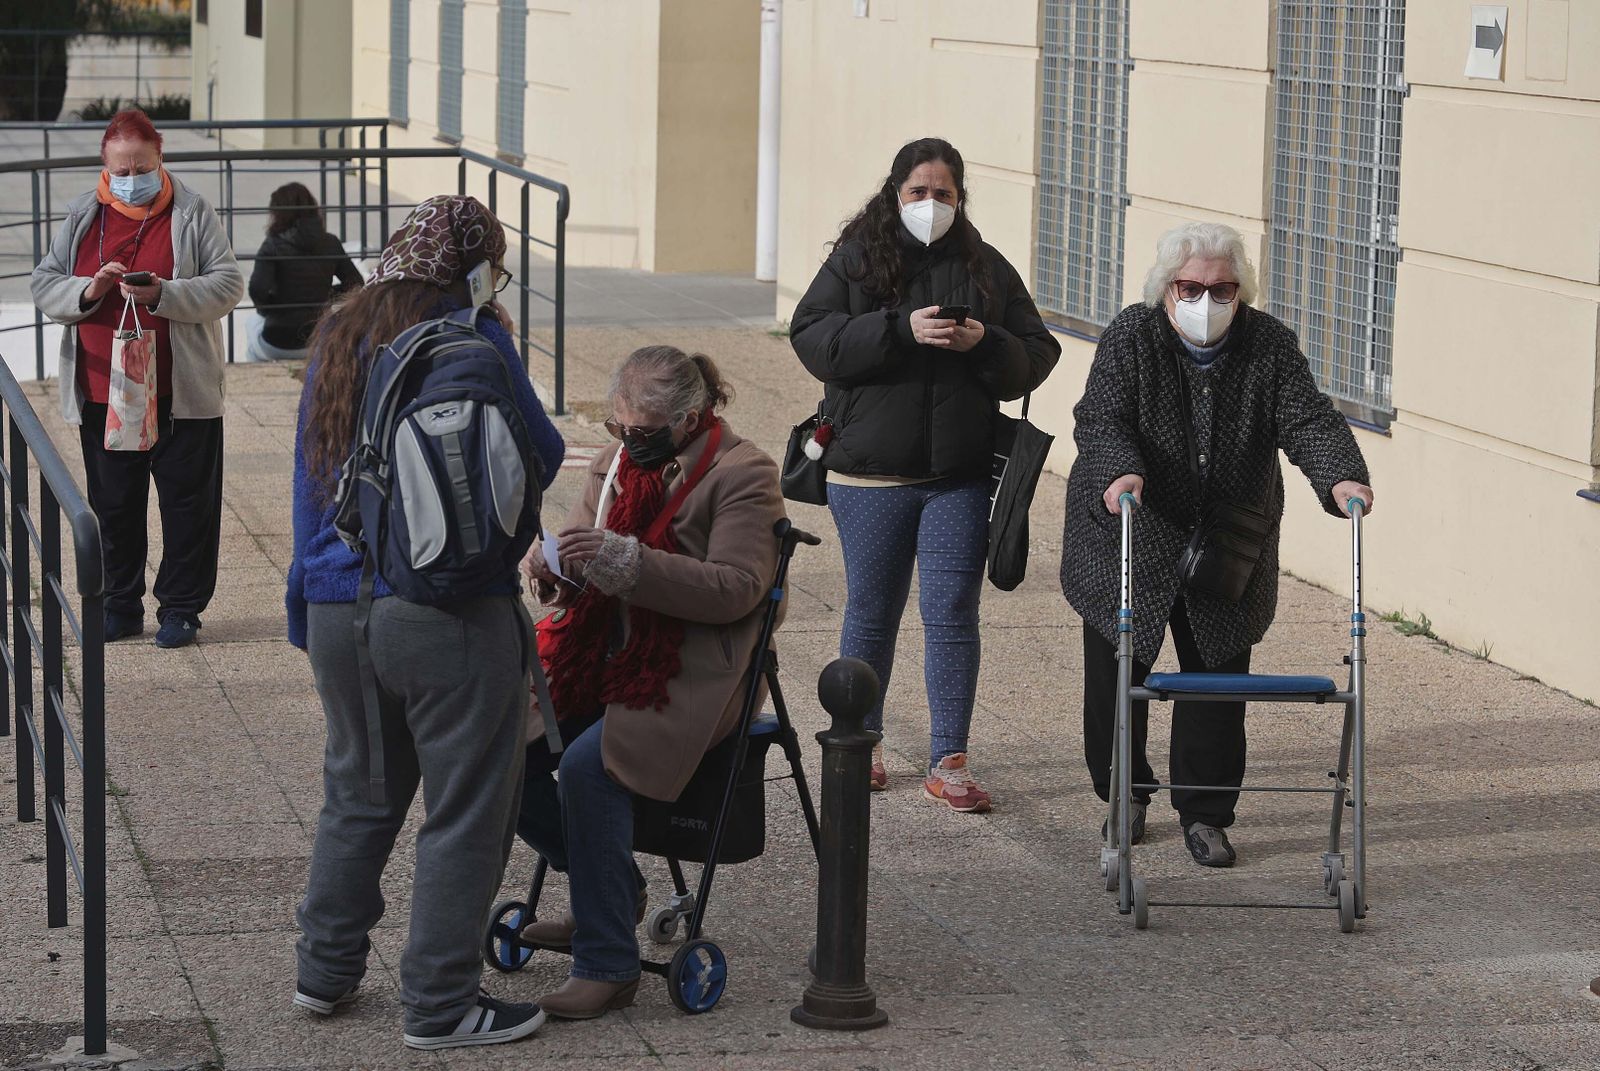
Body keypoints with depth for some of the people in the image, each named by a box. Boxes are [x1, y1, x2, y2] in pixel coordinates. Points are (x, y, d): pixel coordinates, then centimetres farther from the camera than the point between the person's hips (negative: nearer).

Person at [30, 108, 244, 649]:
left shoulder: (191, 212, -2)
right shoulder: (83, 215, 7)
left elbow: (228, 285, -6)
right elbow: (44, 285, 7)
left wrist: (163, 294, -21)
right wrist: (89, 290, -14)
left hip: (180, 395, -3)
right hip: (102, 394, 3)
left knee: (187, 502, 2)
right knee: (113, 503, 10)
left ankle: (181, 606, 13)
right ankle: (120, 605, 21)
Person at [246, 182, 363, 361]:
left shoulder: (273, 245, -13)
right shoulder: (330, 244, -1)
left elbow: (258, 290, -24)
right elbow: (355, 284, 1)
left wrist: (265, 308, -4)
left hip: (279, 345, -4)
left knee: (252, 324, 32)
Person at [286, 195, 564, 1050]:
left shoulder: (337, 338, 11)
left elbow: (310, 475, 16)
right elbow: (539, 459, -4)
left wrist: (308, 609, 22)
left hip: (338, 611, 7)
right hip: (448, 617, -7)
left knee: (357, 793, 21)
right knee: (463, 811, 4)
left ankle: (325, 970, 29)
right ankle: (439, 1005, 7)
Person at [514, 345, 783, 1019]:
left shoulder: (743, 475, -9)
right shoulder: (619, 459, 13)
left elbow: (736, 588, -19)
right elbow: (587, 553, 20)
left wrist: (625, 560, -28)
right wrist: (553, 565, -7)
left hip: (690, 676, -7)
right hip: (606, 659, 7)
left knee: (589, 766, -31)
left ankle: (608, 965, -23)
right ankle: (613, 892, 10)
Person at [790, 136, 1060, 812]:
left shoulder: (987, 268, 8)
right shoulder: (854, 259, 2)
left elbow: (1037, 356, 7)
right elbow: (813, 338, -10)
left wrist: (984, 343, -14)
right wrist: (901, 328, -20)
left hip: (959, 477, 1)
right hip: (870, 475, -1)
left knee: (953, 615, -2)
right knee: (872, 613, 10)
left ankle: (948, 762, 2)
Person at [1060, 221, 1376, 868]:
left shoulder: (1269, 346, -6)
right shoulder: (1131, 337, -11)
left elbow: (1307, 419, -15)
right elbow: (1100, 418, -23)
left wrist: (1340, 477, -36)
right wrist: (1119, 472, -45)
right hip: (1128, 541, -1)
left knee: (1218, 681, 2)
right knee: (1116, 674, 8)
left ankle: (1204, 813, 14)